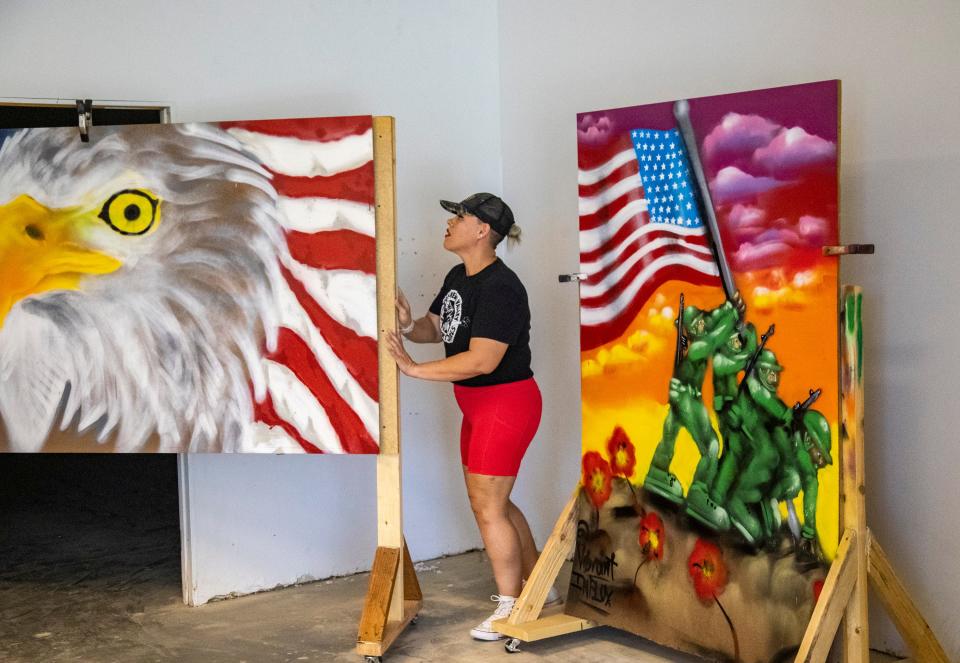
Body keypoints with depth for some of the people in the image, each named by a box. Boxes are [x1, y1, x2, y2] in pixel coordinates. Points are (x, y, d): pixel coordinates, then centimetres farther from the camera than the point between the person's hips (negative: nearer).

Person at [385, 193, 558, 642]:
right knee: (491, 501, 17)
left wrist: (414, 369, -24)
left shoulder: (499, 288, -22)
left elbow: (482, 360, -28)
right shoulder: (458, 278, 8)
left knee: (487, 506, -3)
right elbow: (435, 329, 14)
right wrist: (408, 325, -9)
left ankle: (511, 608, 13)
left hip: (506, 402, -10)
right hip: (478, 404, 10)